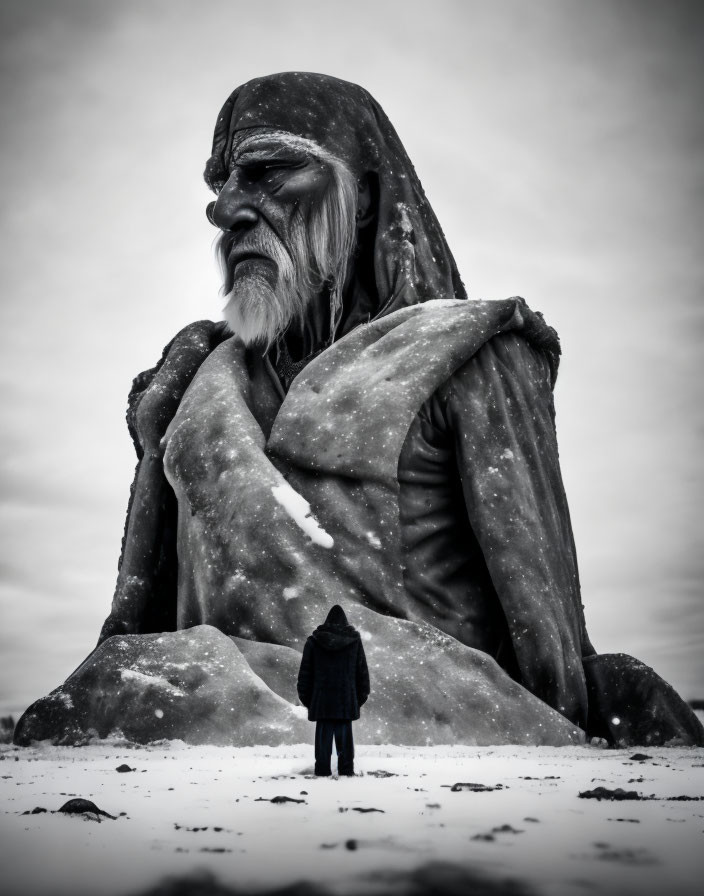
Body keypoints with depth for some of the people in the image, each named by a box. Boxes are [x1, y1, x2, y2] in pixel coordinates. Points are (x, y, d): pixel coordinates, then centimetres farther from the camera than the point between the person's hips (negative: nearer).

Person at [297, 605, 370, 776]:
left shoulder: (314, 641, 4)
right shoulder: (354, 640, 4)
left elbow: (305, 670, 6)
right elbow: (362, 670, 7)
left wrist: (305, 696, 13)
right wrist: (362, 695, 13)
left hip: (321, 698, 0)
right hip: (347, 698, 0)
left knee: (323, 735, 2)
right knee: (345, 735, 3)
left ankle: (323, 769, 1)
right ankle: (346, 769, 3)